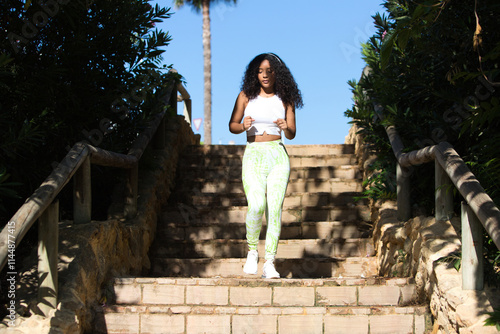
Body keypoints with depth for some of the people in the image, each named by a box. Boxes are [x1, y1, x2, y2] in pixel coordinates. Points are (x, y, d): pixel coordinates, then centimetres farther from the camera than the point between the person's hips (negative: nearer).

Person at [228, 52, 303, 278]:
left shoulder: (285, 99, 10)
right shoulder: (246, 96, 8)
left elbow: (292, 134, 9)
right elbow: (232, 125, 13)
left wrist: (285, 127, -14)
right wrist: (244, 126, -10)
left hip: (278, 155, 1)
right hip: (253, 155, -1)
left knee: (275, 208, -8)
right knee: (256, 206, -21)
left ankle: (269, 264, -3)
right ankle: (252, 251, 4)